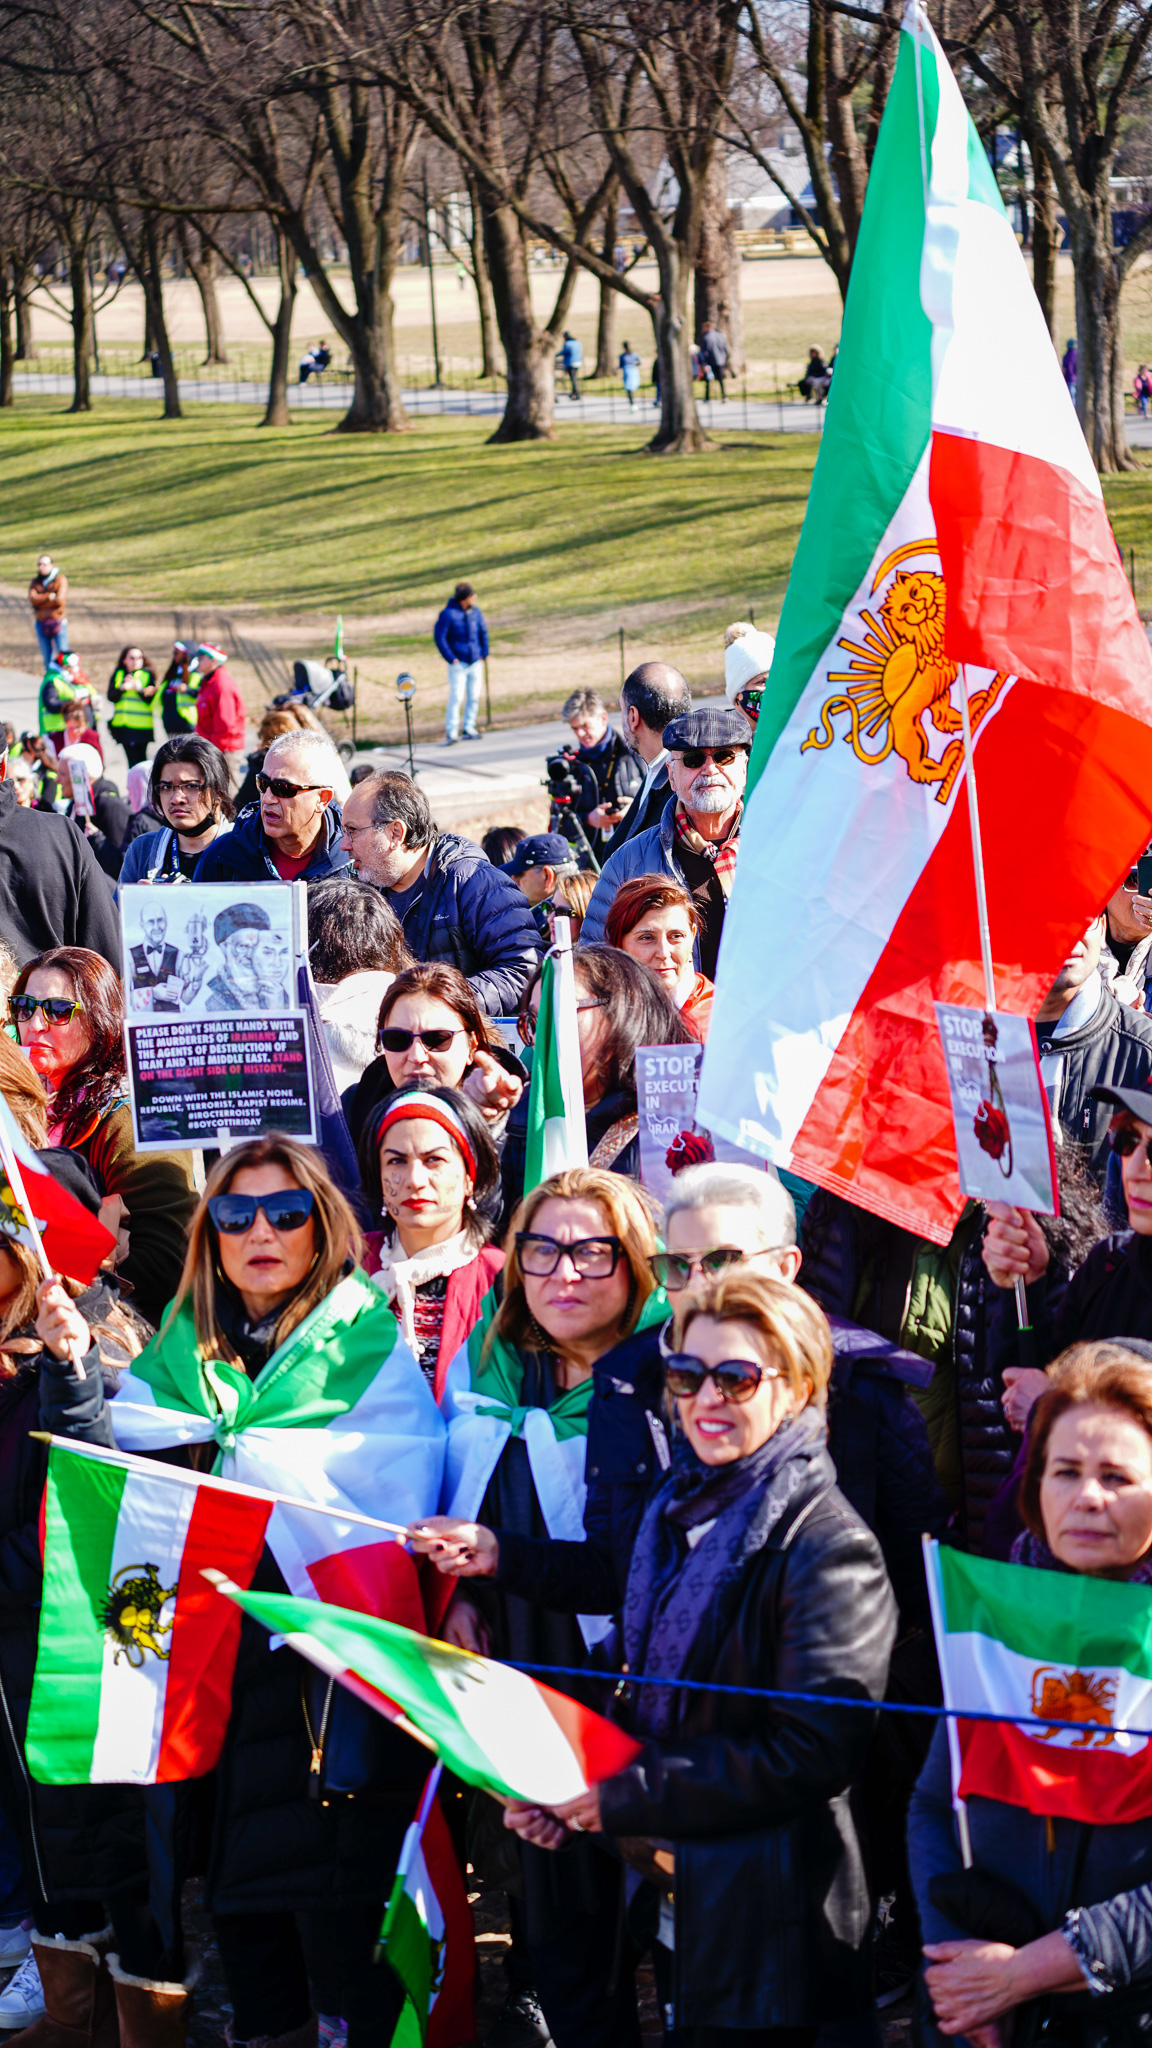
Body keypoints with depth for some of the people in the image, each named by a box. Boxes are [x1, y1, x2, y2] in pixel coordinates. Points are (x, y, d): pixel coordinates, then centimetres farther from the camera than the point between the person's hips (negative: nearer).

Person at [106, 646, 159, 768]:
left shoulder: (148, 674, 3)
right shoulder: (118, 674, 12)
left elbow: (151, 699, -5)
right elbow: (111, 697, 2)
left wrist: (139, 689, -20)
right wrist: (122, 688, -15)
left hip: (141, 726, -3)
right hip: (123, 725, 3)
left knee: (139, 758, -9)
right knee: (132, 759, 2)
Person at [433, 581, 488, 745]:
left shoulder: (475, 612, 4)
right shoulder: (448, 614, -12)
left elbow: (483, 632, 15)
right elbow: (439, 637, -10)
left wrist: (484, 653, 6)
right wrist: (451, 658, -14)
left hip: (475, 662, 5)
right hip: (458, 663, -5)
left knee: (474, 696, 7)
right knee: (456, 696, -9)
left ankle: (469, 728, 17)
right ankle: (451, 732, -5)